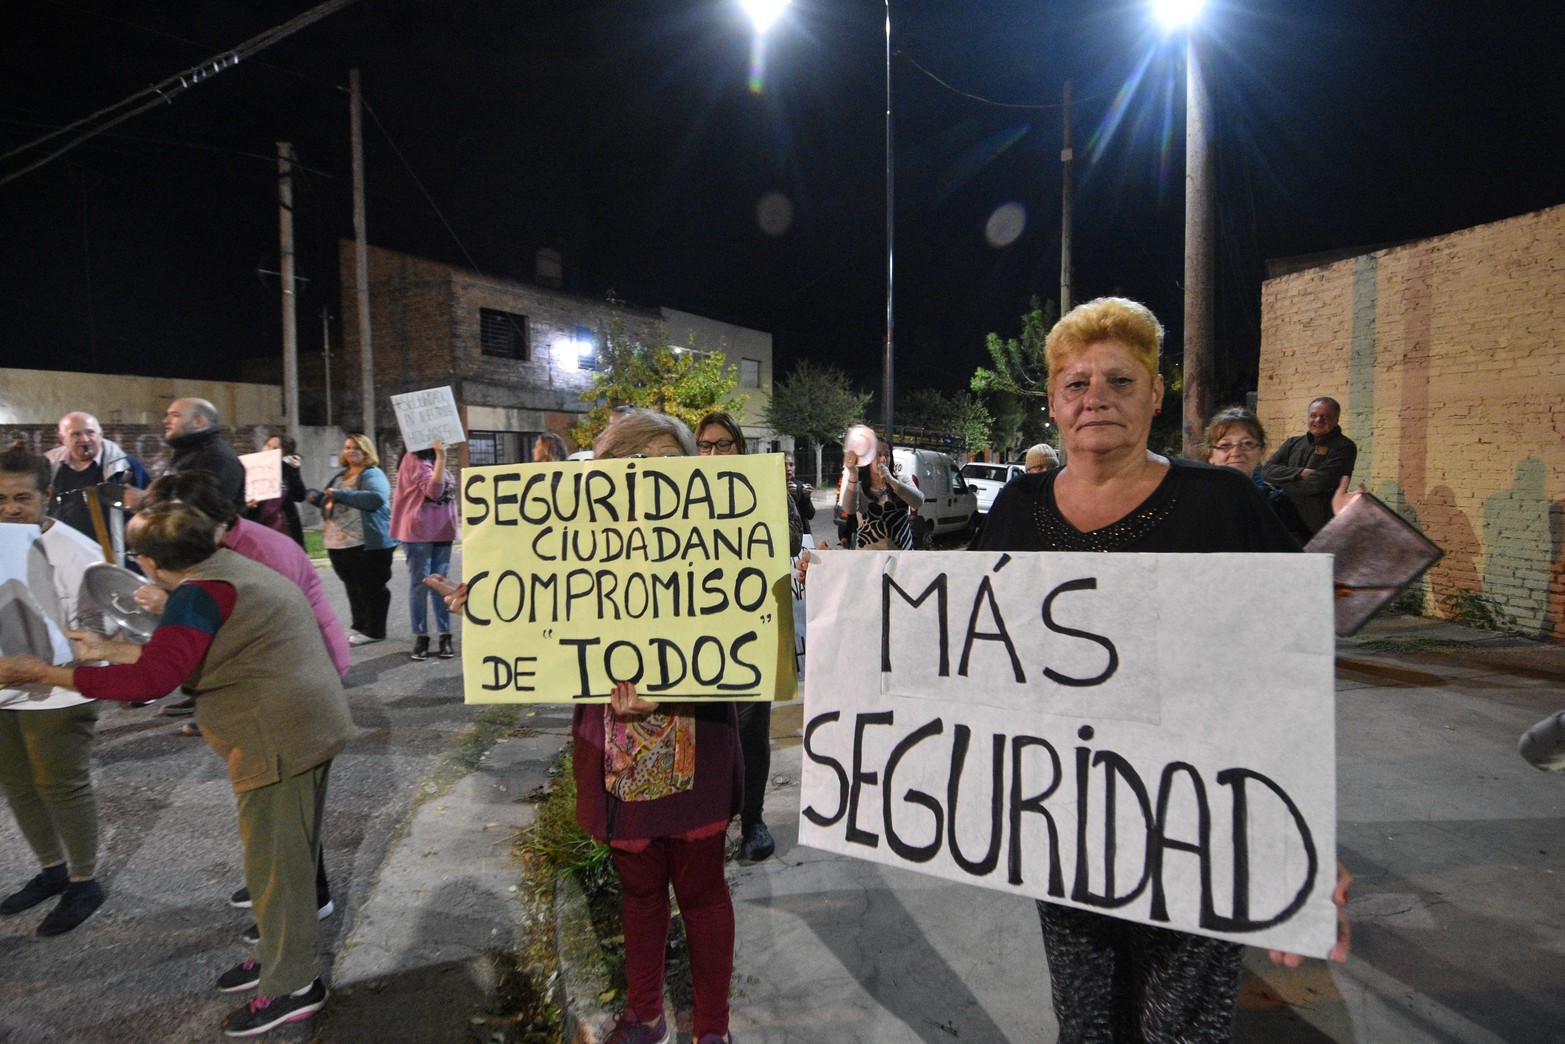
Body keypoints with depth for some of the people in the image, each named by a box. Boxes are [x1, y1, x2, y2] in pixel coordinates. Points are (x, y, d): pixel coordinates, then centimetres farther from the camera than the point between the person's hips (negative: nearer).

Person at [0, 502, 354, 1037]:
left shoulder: (201, 592, -17)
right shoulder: (231, 569, 13)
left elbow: (151, 678, -23)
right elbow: (178, 652, 21)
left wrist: (43, 672, -15)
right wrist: (110, 649, 24)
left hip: (280, 740, -10)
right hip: (307, 728, 10)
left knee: (274, 861, 4)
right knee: (283, 852, 23)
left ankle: (291, 986, 20)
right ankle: (283, 954, 40)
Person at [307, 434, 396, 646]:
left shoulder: (372, 475, -9)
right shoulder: (340, 475, 17)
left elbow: (376, 498, -29)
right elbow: (329, 501, 30)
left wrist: (340, 494, -27)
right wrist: (315, 496, 7)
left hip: (367, 545, -9)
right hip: (339, 544, 9)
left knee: (370, 588, 0)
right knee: (353, 588, 17)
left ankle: (374, 631, 9)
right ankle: (359, 627, 29)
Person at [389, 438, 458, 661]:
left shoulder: (432, 460, 16)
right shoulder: (415, 459, -9)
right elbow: (434, 490, -21)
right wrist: (441, 456, -25)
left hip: (441, 531, 7)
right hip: (419, 532, -7)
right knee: (420, 584, -1)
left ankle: (445, 637, 6)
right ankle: (420, 638, 5)